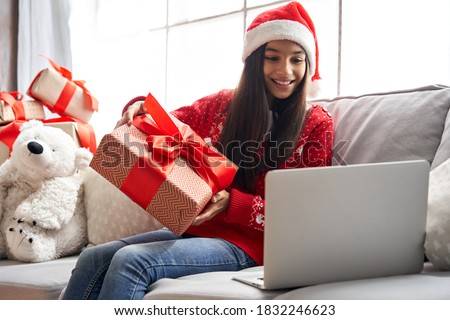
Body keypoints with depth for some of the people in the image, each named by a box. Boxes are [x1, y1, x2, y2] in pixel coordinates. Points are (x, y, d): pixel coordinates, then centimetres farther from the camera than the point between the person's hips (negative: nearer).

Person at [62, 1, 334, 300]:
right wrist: (140, 109, -4)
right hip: (195, 229, 5)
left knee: (131, 261, -27)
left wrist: (231, 203, -20)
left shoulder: (316, 123, -3)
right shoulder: (224, 104, 10)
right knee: (93, 259, -14)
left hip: (246, 243, -5)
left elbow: (303, 216, -6)